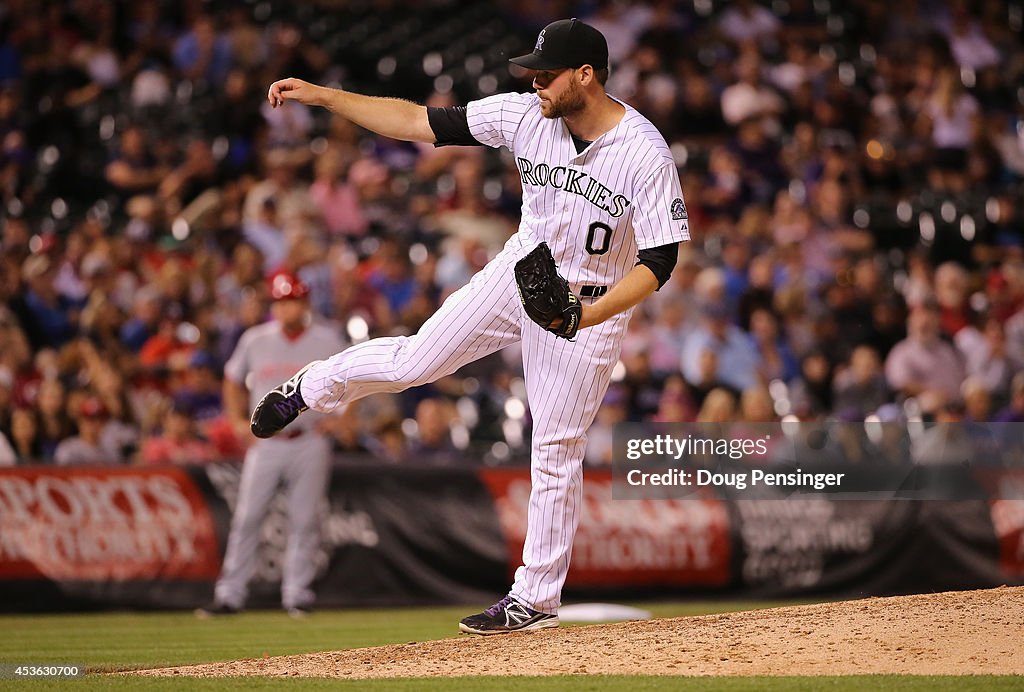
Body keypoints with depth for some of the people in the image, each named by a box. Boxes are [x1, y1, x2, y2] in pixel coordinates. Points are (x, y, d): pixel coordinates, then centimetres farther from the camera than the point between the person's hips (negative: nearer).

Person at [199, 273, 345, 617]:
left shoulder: (327, 340, 1)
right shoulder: (255, 340, 5)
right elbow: (233, 382, 17)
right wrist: (240, 422, 6)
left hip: (309, 443, -1)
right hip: (265, 442, 1)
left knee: (303, 520, 0)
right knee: (246, 517, -4)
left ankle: (297, 594, 7)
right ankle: (229, 595, -1)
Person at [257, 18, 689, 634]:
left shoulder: (646, 156, -25)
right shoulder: (526, 115, -12)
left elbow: (659, 261, -23)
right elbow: (422, 123, -9)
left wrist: (586, 315, -36)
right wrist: (322, 96, -14)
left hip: (591, 306, -4)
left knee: (557, 452, -1)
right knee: (414, 362, 2)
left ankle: (537, 599, 11)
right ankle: (312, 387, 33)